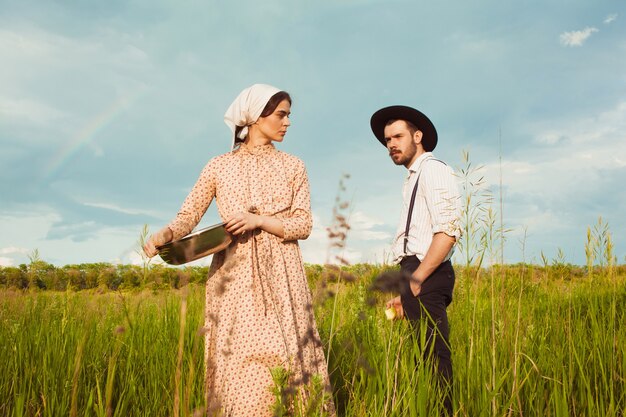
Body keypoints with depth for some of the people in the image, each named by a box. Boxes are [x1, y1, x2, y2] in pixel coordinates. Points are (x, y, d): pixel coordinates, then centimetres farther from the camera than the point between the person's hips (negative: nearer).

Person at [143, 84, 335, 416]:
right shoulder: (219, 166, 7)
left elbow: (303, 225, 2)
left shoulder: (292, 166, 9)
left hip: (280, 276, 1)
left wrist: (258, 220, -13)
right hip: (233, 276, 0)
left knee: (286, 362, -2)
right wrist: (165, 234, -20)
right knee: (235, 365, 0)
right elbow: (188, 215, 1)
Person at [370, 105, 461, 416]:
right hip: (417, 275, 9)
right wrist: (405, 291, 13)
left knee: (432, 358, -8)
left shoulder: (432, 170, -6)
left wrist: (416, 280, -17)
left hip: (426, 276, -9)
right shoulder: (414, 178, 23)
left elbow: (447, 232, -17)